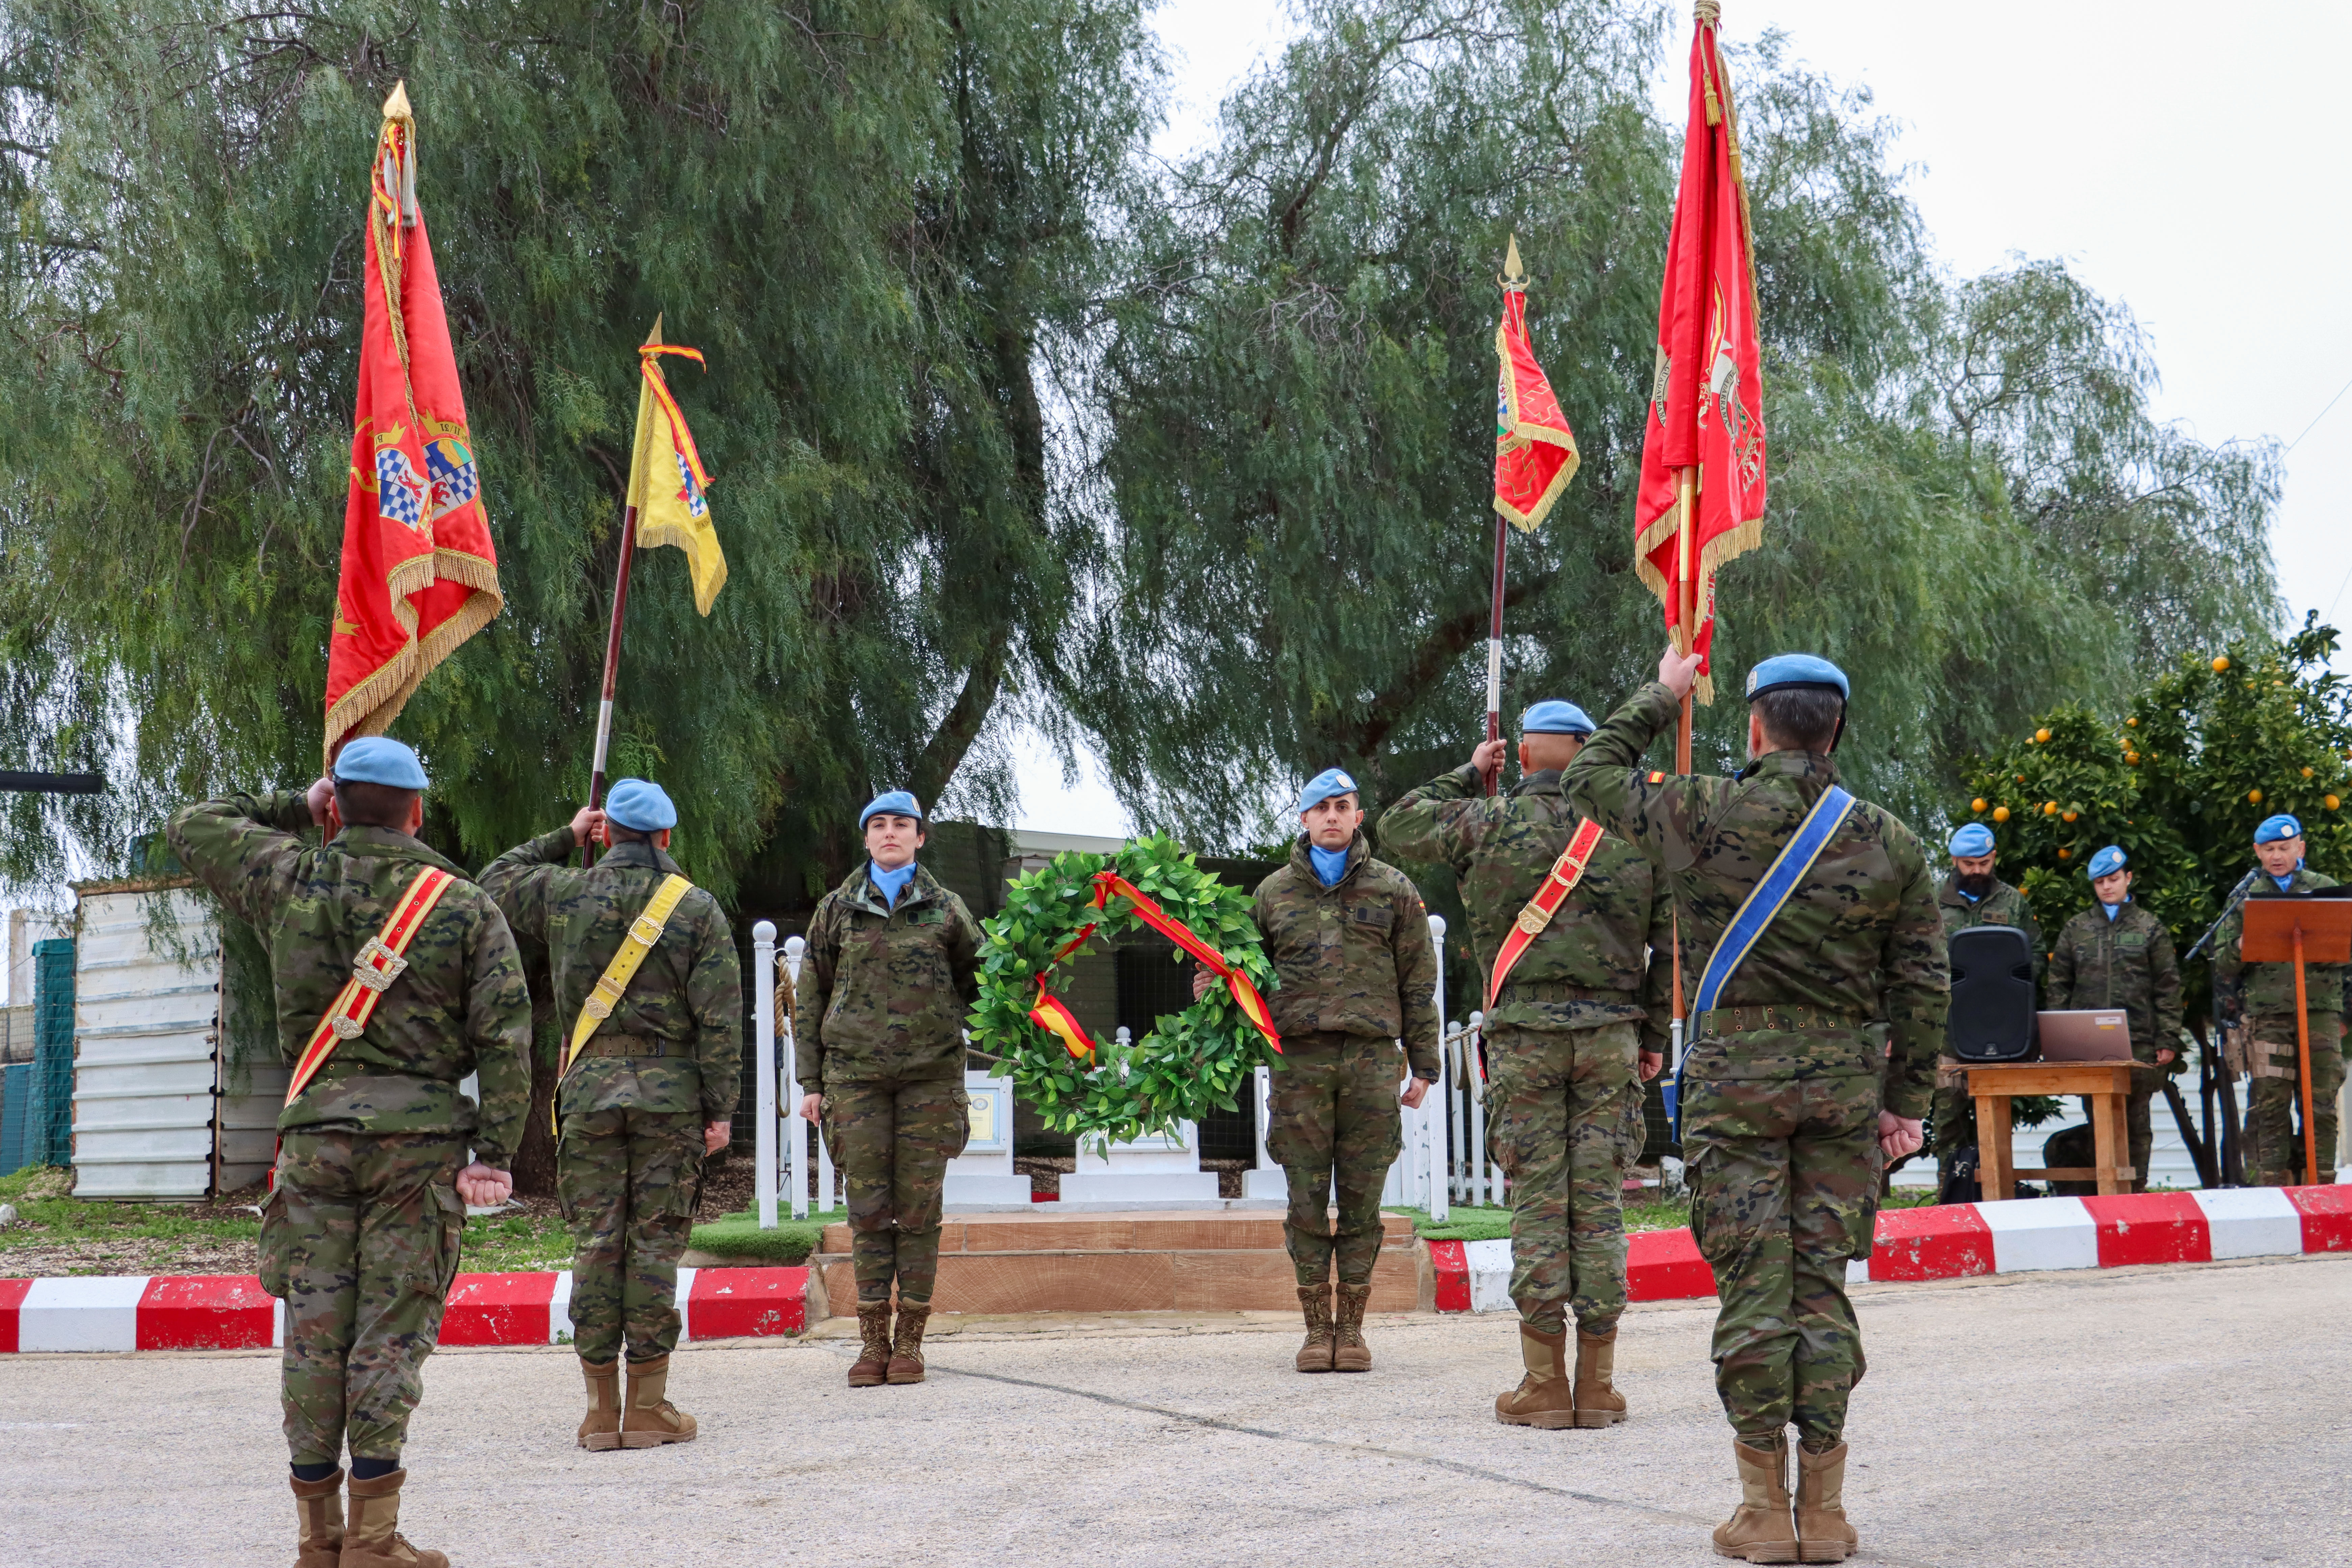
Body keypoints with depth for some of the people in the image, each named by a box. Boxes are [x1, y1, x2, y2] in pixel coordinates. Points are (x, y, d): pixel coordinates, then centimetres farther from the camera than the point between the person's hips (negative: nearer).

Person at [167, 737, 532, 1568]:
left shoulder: (290, 881, 5)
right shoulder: (466, 907, 1)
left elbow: (190, 828, 22)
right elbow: (506, 1037, -6)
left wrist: (293, 808, 27)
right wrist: (494, 1153, -6)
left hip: (317, 1127, 2)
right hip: (420, 1132, -2)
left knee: (314, 1329, 7)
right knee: (392, 1328, 0)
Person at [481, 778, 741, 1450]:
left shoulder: (564, 895, 3)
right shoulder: (697, 909, -1)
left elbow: (495, 882, 24)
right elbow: (719, 1018, -5)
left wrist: (564, 838, 26)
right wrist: (720, 1108, -1)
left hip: (589, 1089, 1)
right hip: (670, 1092, -1)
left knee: (595, 1242, 5)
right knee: (654, 1242, 1)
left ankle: (602, 1407, 7)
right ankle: (649, 1407, 3)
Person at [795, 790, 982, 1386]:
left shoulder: (946, 908, 8)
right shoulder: (837, 909, 9)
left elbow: (980, 983, 17)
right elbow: (809, 997, 11)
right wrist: (811, 1080, 6)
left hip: (931, 1073, 0)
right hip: (856, 1073, 0)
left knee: (919, 1208, -1)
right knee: (868, 1208, -2)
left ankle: (910, 1341, 5)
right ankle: (873, 1341, 4)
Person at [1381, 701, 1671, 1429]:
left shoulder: (1490, 822, -1)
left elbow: (1398, 827, 15)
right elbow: (1669, 940, 7)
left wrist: (1468, 775, 24)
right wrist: (1654, 1035, 16)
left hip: (1525, 1034, -2)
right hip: (1610, 1035, 2)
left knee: (1538, 1203, 1)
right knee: (1599, 1203, 4)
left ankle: (1545, 1384, 2)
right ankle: (1598, 1385, 6)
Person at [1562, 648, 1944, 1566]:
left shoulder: (1705, 816, -4)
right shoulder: (1888, 841, 4)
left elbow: (1590, 778, 12)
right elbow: (1923, 984, 6)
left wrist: (1660, 698, 24)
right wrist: (1906, 1101, 14)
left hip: (1736, 1069, -2)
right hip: (1845, 1076, 3)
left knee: (1752, 1284, 1)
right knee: (1823, 1283, 7)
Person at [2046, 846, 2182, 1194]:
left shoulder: (2150, 928, 8)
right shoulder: (2075, 930, 13)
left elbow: (2168, 988, 5)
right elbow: (2059, 987, 12)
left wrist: (2168, 1041, -2)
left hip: (2139, 1044, -1)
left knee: (2136, 1120, 2)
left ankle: (2136, 1189, 9)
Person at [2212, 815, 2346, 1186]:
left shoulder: (2326, 890, 13)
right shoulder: (2246, 898, 14)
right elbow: (2222, 961, 13)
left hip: (2321, 1009, 0)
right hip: (2266, 1016, 0)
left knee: (2321, 1104, -1)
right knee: (2269, 1105, -4)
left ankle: (2320, 1184, 5)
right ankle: (2270, 1187, -2)